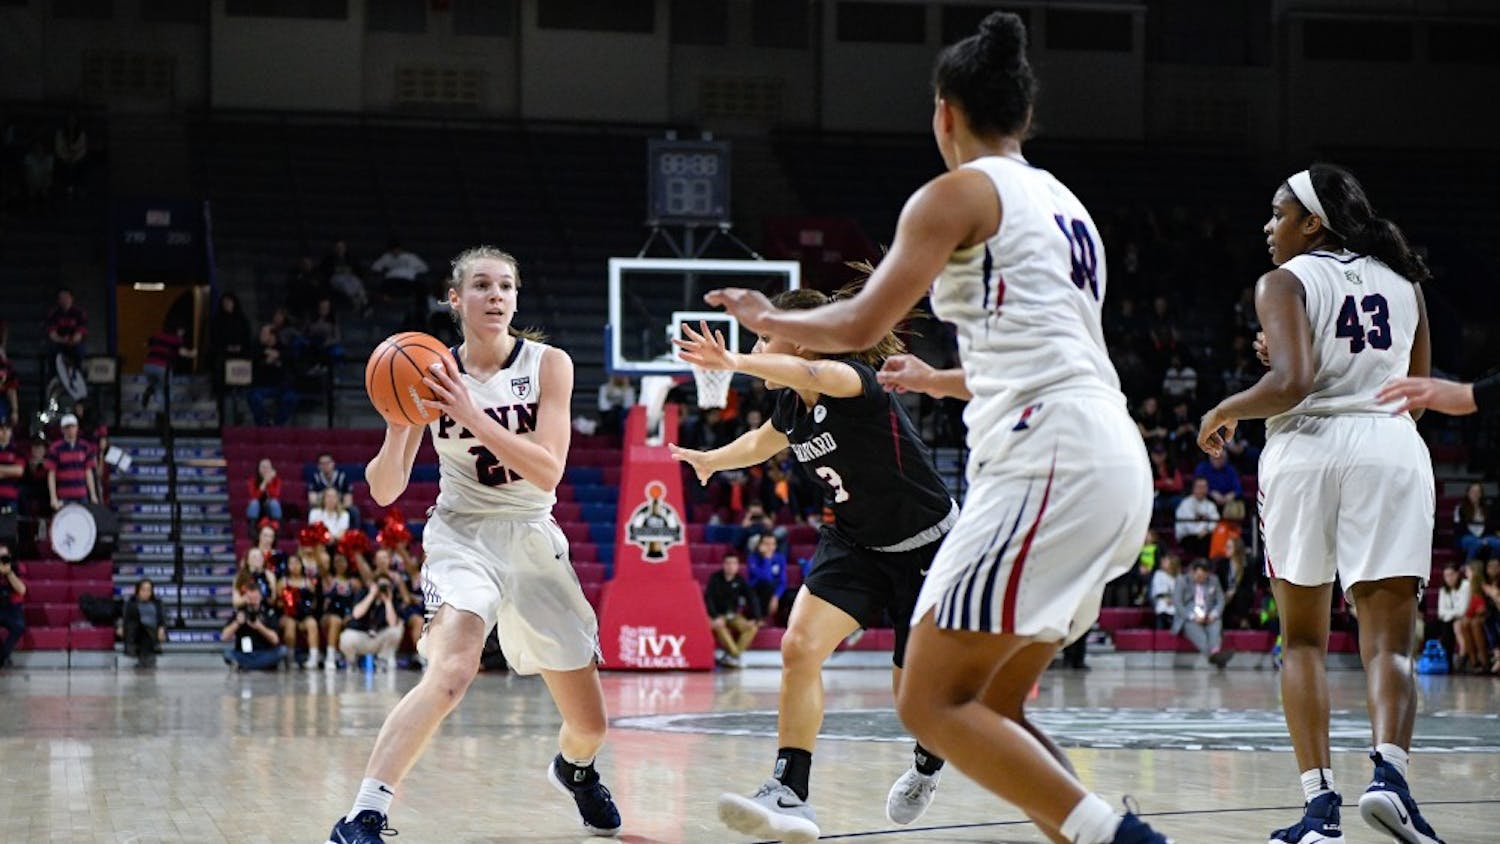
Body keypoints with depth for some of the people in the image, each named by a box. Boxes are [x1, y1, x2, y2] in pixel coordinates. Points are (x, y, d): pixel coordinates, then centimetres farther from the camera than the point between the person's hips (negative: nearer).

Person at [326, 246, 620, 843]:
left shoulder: (548, 365, -5)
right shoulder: (435, 374, -5)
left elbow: (549, 471, -19)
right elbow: (385, 491, -5)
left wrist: (471, 414, -29)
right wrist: (400, 424, -25)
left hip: (534, 541, 2)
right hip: (463, 535, -2)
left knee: (589, 724, 11)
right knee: (451, 672, -33)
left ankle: (575, 770, 49)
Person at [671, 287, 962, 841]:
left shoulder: (855, 380, -24)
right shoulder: (792, 407, -2)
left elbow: (811, 373, -50)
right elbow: (761, 442, 25)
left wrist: (735, 363, -61)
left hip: (928, 546, -6)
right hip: (855, 543, 6)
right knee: (799, 647, -19)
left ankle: (927, 765, 39)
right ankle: (790, 796, -22)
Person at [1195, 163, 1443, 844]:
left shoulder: (1285, 282, 2)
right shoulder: (1401, 280, 16)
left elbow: (1291, 383, -13)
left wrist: (1224, 412, 3)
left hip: (1308, 446, -2)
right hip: (1392, 449, 2)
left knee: (1303, 640, 11)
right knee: (1388, 641, -3)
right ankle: (1388, 770, -30)